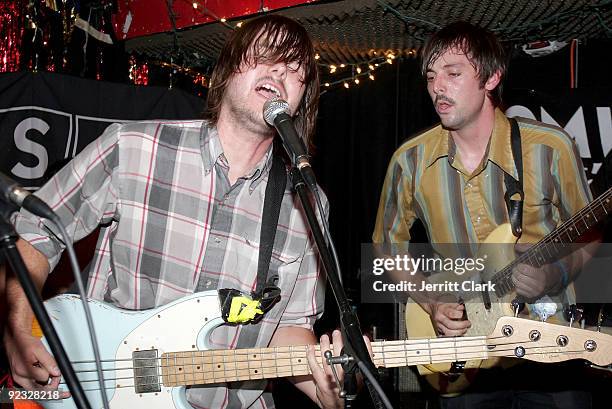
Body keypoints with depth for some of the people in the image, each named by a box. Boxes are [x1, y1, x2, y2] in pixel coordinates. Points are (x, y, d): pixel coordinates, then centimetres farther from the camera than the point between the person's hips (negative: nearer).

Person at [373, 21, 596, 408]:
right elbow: (389, 246, 7)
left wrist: (557, 275, -19)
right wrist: (432, 303, -7)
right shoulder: (410, 160, -6)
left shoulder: (551, 147, -11)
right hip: (461, 338, 1)